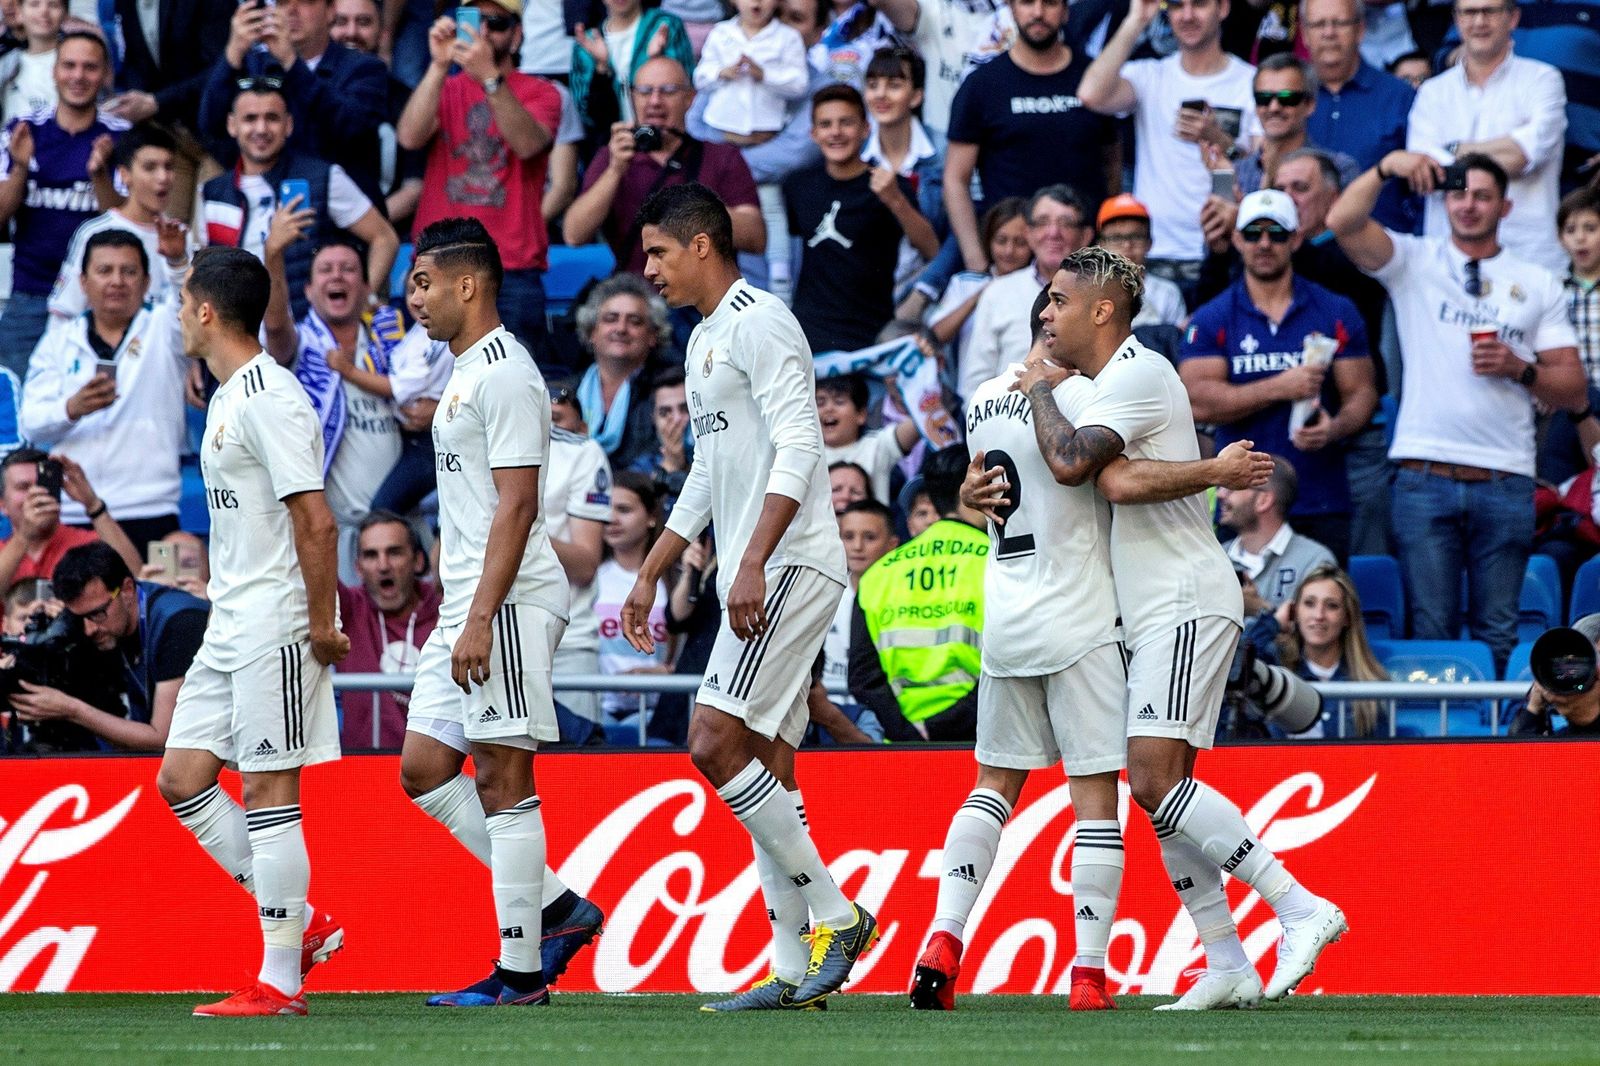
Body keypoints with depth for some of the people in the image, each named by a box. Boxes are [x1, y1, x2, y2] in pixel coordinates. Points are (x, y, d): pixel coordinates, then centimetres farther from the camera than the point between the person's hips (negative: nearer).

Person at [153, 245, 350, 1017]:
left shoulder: (270, 398, -16)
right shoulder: (227, 398, 16)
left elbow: (317, 522, -20)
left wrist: (321, 623, -19)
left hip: (276, 627, -10)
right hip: (231, 627, 10)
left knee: (268, 790, -7)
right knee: (181, 780, 8)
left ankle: (280, 981, -3)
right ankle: (301, 922, 14)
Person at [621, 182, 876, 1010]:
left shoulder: (759, 323, -10)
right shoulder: (706, 342, 21)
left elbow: (796, 451, -20)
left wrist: (753, 563, -27)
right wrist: (650, 577, 29)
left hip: (790, 566, -10)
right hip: (755, 578, 10)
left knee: (715, 743, -16)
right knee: (763, 769, 5)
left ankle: (834, 915, -11)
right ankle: (794, 971, 4)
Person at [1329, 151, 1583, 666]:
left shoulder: (1539, 285, 14)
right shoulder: (1414, 261, 11)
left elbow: (1574, 391, 11)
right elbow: (1343, 223, -6)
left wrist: (1520, 369, -6)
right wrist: (1385, 168, -15)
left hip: (1506, 483, 1)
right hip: (1425, 478, -1)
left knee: (1498, 635, 1)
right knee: (1430, 631, -3)